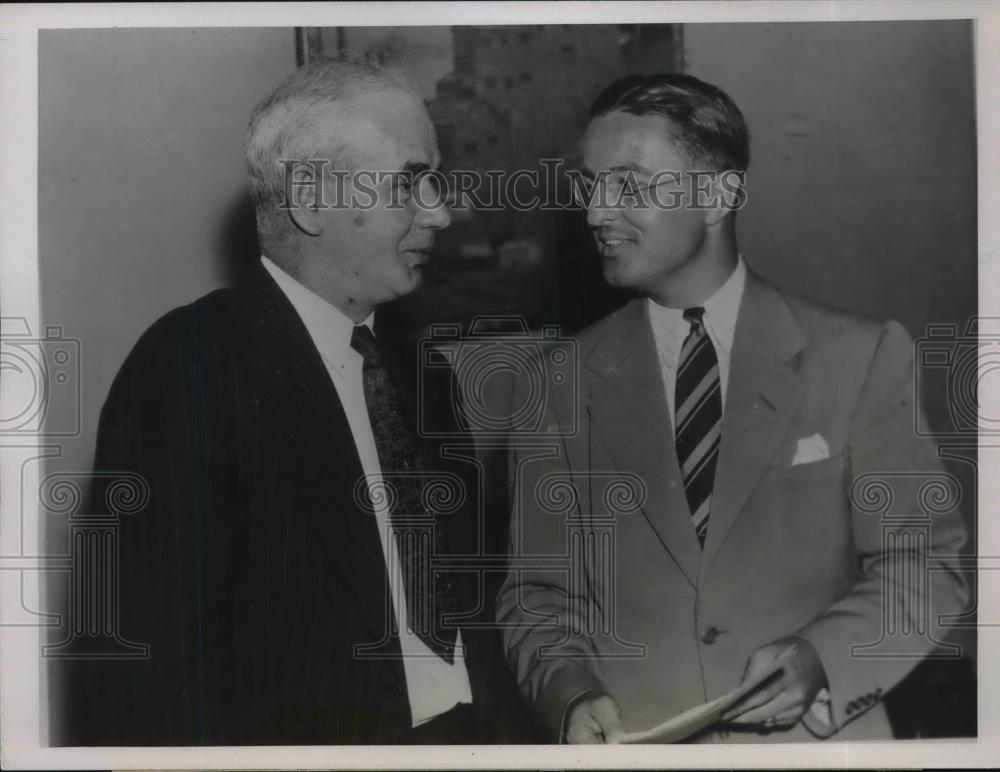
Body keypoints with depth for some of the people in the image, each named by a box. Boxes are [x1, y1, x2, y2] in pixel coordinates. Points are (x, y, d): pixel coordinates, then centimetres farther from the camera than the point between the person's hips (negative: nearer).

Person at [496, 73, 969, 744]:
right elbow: (540, 594, 3)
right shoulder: (559, 388, 1)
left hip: (818, 738, -1)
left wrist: (822, 657, -16)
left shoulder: (863, 358, -3)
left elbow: (925, 564, -1)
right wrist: (570, 693, -14)